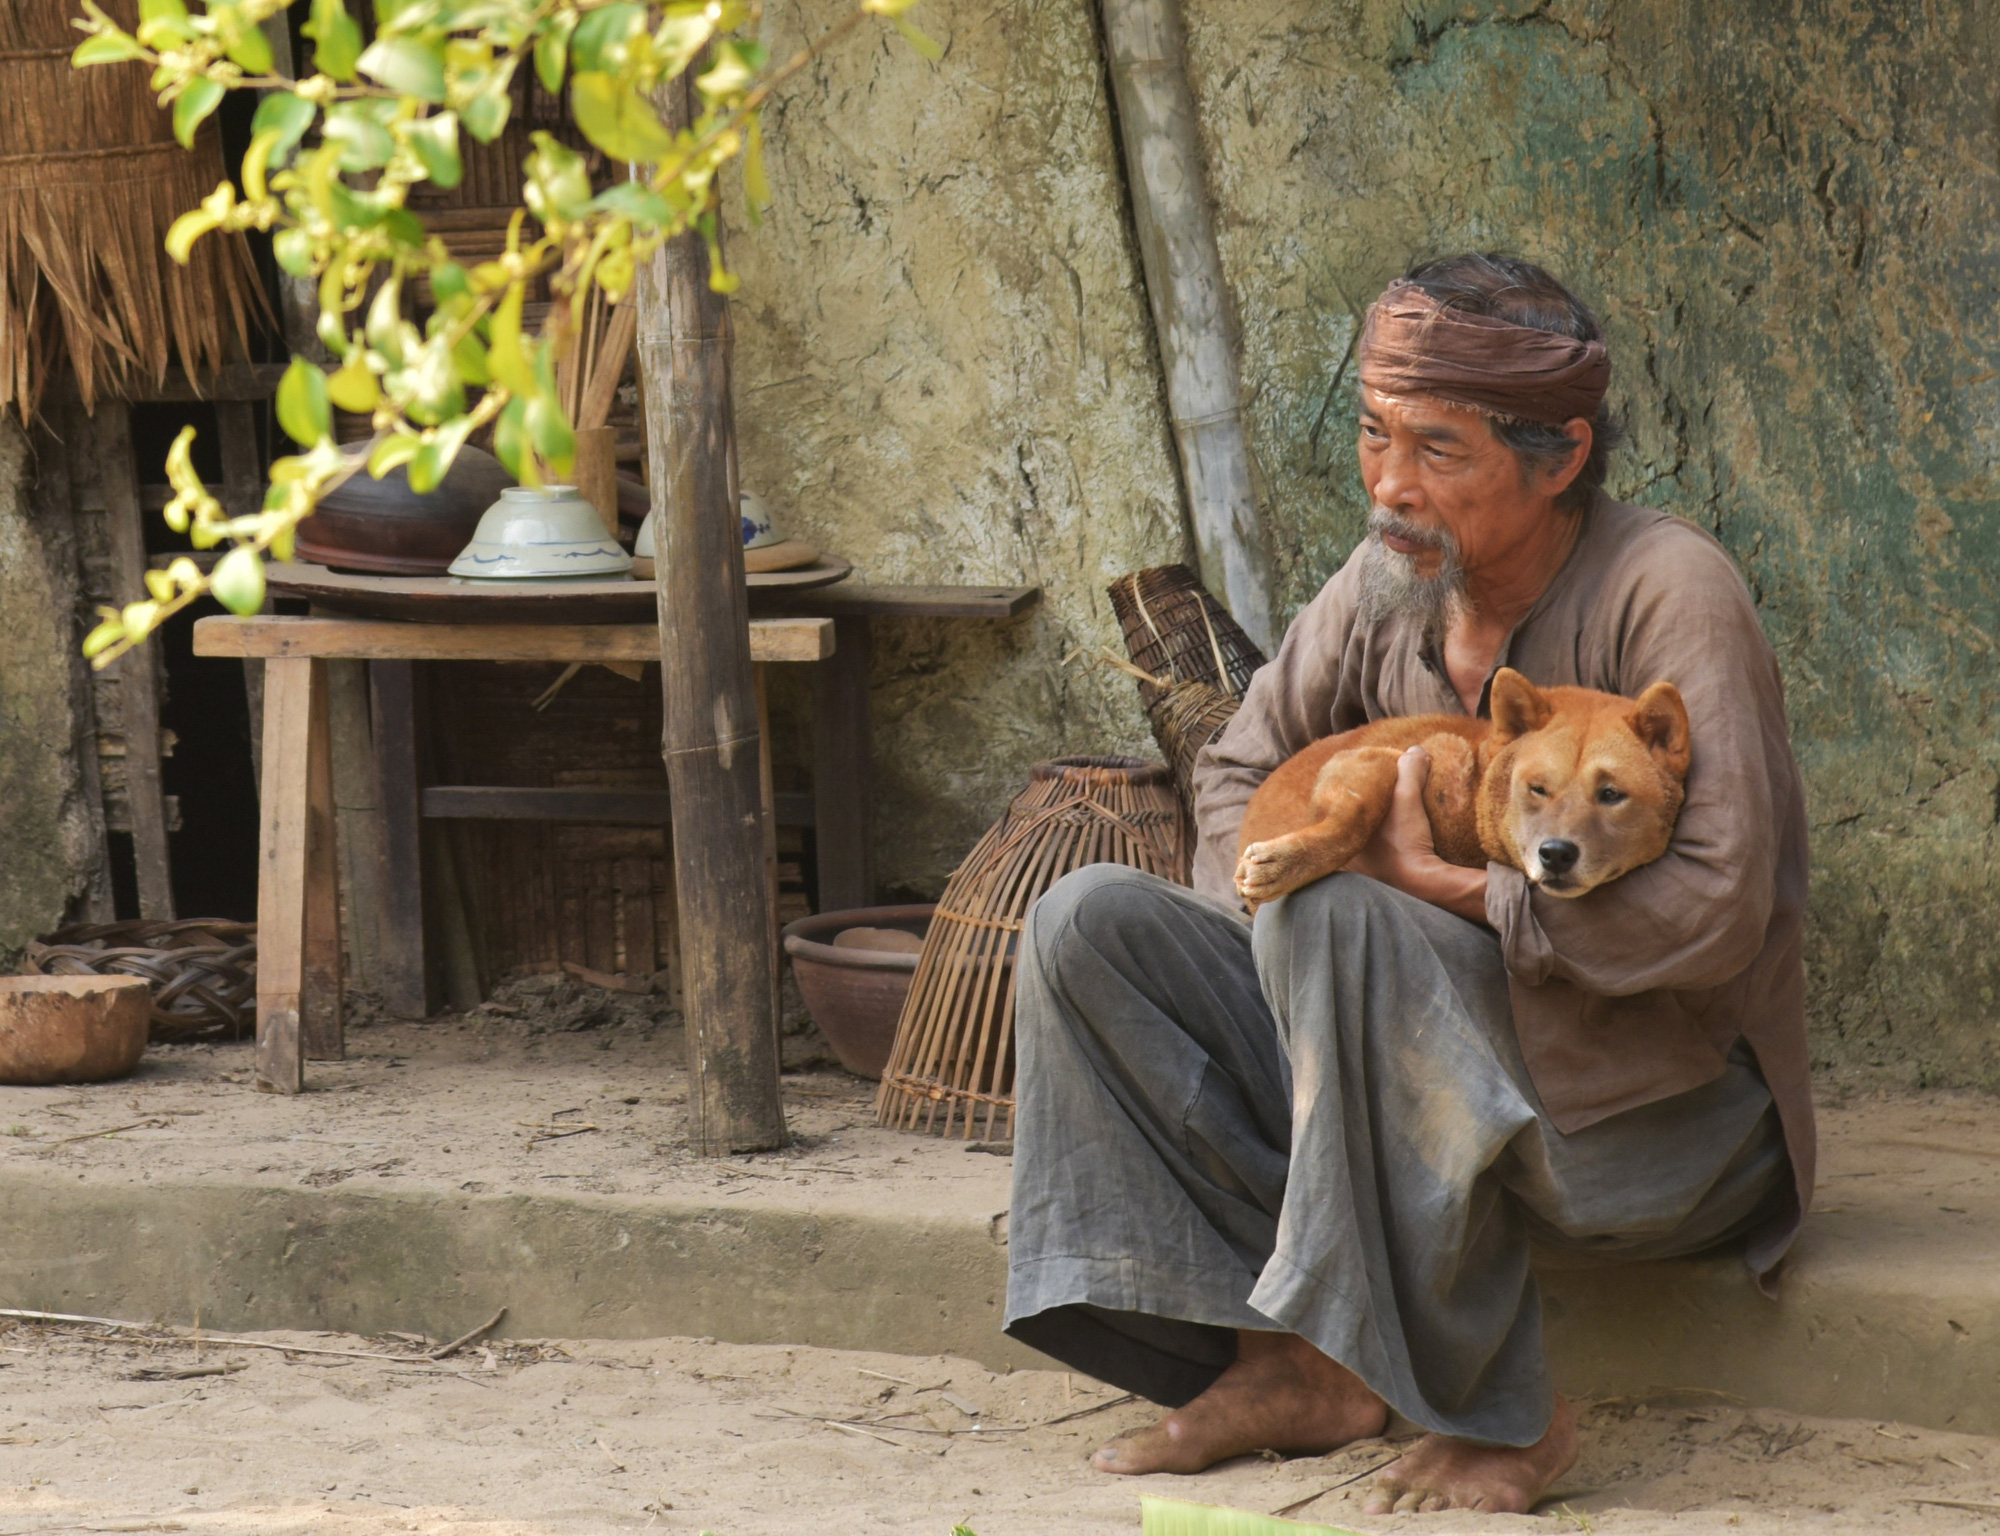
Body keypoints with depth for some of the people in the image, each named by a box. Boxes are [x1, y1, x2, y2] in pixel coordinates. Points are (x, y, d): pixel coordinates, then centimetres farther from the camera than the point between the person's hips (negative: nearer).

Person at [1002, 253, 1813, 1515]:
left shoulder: (1668, 594, -18)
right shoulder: (1388, 586, 2)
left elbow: (1717, 911, -26)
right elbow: (1241, 772, 16)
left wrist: (1446, 888, -22)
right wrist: (1276, 887, -7)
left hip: (1661, 1105, -7)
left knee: (1339, 928, -33)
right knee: (1091, 924, -6)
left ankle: (1497, 1410, -26)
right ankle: (1285, 1362, -11)